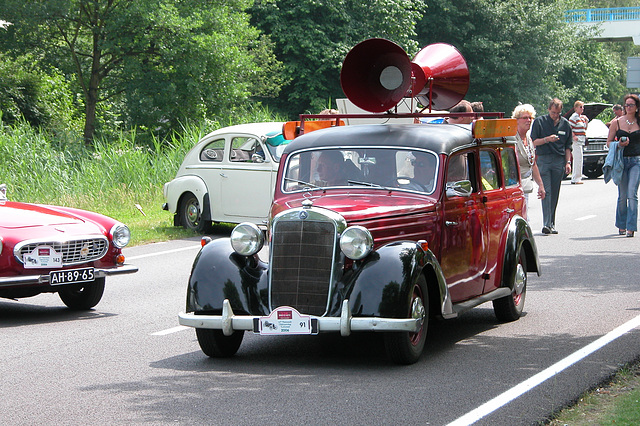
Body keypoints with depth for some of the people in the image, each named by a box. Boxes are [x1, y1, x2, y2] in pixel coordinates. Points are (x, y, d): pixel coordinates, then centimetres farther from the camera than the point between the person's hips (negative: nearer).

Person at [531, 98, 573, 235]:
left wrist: (568, 162, 7)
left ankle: (551, 224, 12)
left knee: (554, 194, 5)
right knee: (546, 192, -13)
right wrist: (547, 139, -15)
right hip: (543, 160, -3)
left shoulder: (565, 124, 11)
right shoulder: (539, 122, 2)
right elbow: (533, 142, 0)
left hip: (559, 161, 3)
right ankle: (546, 224, -19)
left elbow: (568, 146, 16)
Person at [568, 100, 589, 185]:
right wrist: (574, 137, -20)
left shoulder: (581, 117, 17)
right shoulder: (574, 117, -10)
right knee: (578, 159, -12)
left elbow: (584, 128, 24)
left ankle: (575, 178, 18)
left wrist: (586, 121, 9)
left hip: (581, 141, 10)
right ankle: (576, 179, -11)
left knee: (577, 160, 13)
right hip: (576, 141, -10)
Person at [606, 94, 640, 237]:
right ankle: (621, 225, 22)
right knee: (622, 196, 4)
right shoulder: (617, 122, 5)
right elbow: (609, 142, 7)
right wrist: (619, 144, -12)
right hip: (621, 160, 1)